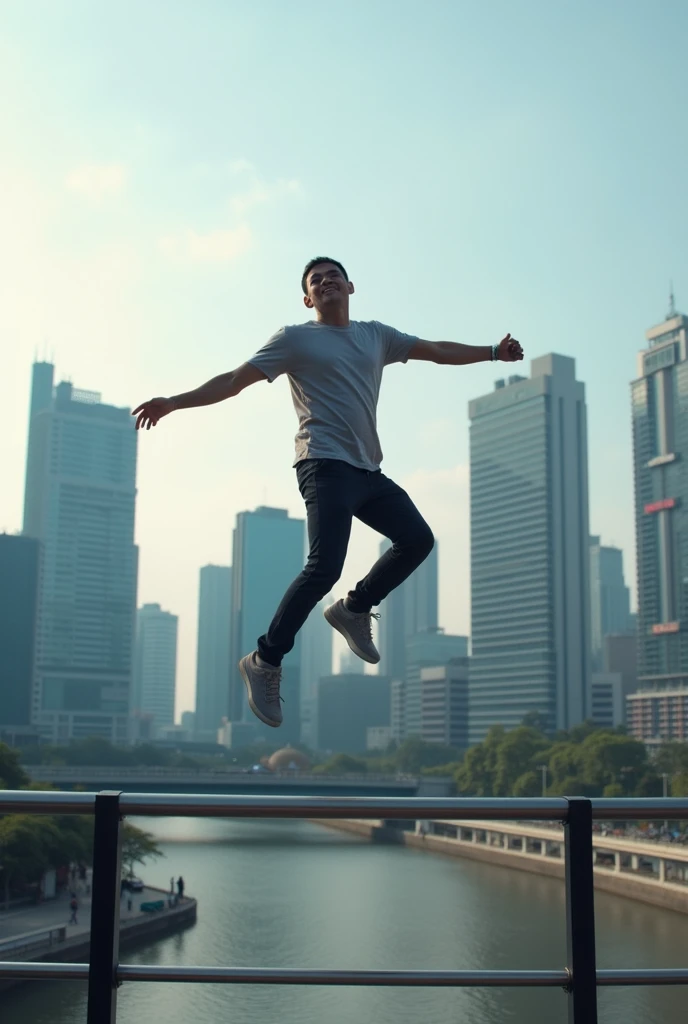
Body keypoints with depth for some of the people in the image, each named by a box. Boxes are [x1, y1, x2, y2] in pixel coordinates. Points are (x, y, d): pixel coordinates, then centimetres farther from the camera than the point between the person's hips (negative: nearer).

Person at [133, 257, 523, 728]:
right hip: (327, 465, -7)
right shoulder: (296, 338, 4)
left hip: (369, 470, 7)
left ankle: (355, 609, 18)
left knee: (417, 538, 1)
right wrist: (173, 403, -8)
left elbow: (437, 351, 24)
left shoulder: (376, 335, 20)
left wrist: (492, 352, 18)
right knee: (325, 566, -20)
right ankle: (265, 662, -9)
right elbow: (234, 380, 1)